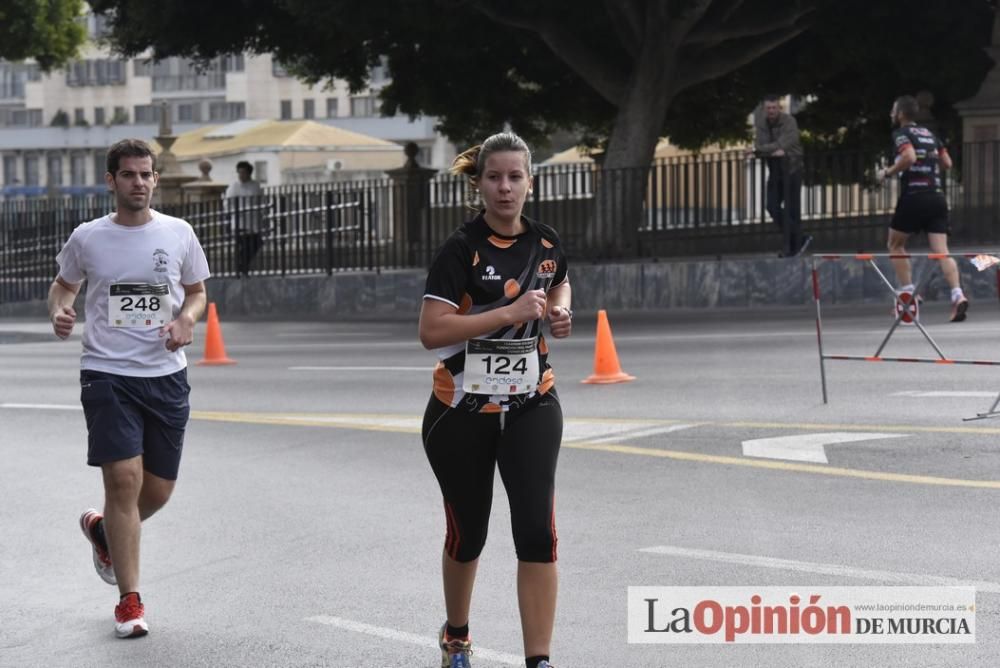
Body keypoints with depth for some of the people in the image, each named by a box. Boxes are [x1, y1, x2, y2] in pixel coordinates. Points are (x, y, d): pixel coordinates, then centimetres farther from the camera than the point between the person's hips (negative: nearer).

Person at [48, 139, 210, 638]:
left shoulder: (178, 234, 3)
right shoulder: (87, 239, 0)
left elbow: (197, 292, 15)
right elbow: (63, 284, 16)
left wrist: (186, 320, -7)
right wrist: (59, 311, -6)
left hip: (166, 375, 3)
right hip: (107, 374, -2)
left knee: (158, 489, 8)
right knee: (124, 477, -14)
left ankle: (101, 530, 42)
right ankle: (130, 601, -4)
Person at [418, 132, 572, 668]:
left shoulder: (546, 243, 1)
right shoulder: (462, 249, -14)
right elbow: (430, 331, -22)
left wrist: (561, 310, 2)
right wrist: (509, 312, -26)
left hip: (531, 406, 3)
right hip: (462, 411, -3)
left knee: (536, 529, -11)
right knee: (468, 532, 12)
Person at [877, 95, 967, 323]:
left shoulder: (901, 133, -3)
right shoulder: (930, 134, 18)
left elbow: (909, 157, -21)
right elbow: (947, 162, 18)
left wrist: (887, 173, -9)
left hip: (913, 197, -5)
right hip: (937, 197, 6)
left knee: (895, 245, 15)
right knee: (941, 251, -3)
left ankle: (907, 293, 6)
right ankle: (958, 295, -22)